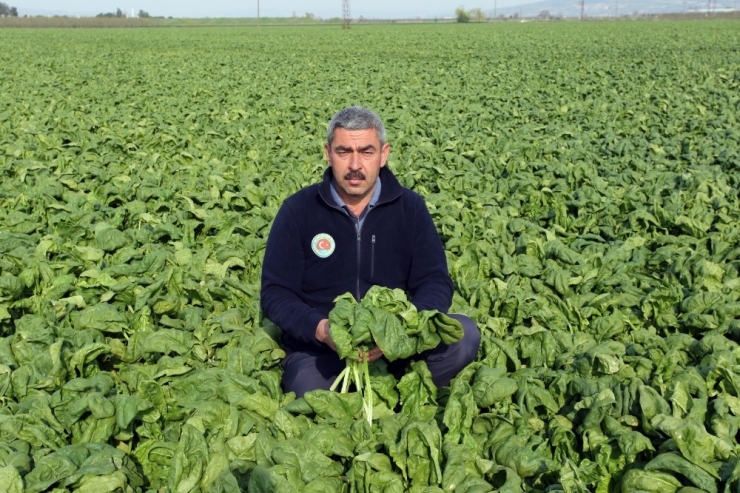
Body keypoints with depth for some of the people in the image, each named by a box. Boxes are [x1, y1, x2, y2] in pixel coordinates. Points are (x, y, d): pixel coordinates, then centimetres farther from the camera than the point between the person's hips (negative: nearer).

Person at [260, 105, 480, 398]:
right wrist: (319, 328, -26)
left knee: (465, 335, -23)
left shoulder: (410, 208, 1)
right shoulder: (297, 210, -3)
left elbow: (435, 282, -2)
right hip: (318, 347, -1)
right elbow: (275, 293, -5)